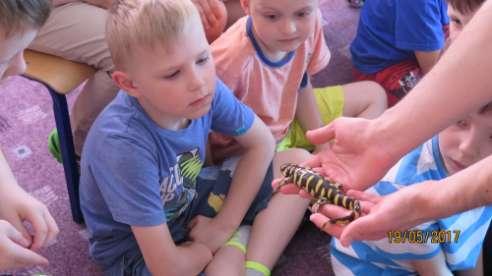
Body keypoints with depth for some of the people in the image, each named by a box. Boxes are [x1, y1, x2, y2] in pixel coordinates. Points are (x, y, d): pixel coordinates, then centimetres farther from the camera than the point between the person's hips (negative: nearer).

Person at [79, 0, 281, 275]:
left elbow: (262, 142, -4)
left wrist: (225, 225, -9)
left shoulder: (206, 88, -21)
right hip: (134, 248, -6)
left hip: (188, 200, 6)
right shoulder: (126, 145, -36)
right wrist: (212, 246, -12)